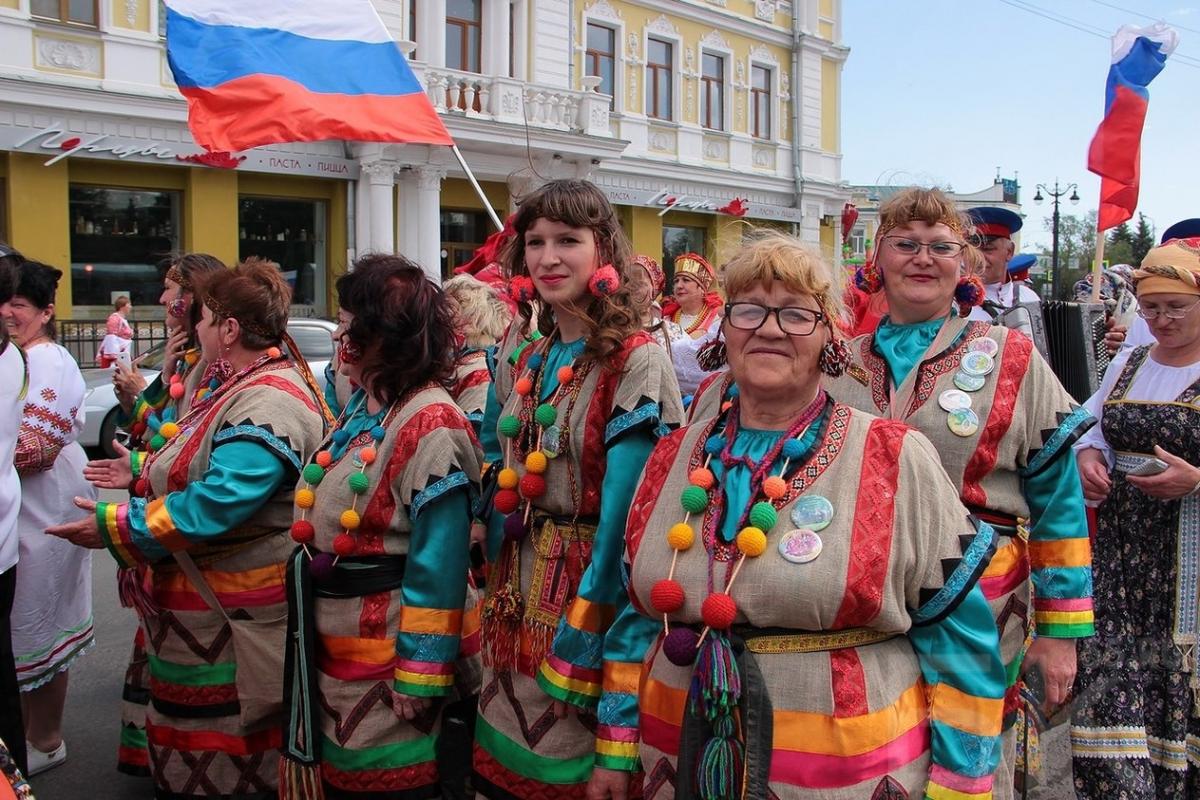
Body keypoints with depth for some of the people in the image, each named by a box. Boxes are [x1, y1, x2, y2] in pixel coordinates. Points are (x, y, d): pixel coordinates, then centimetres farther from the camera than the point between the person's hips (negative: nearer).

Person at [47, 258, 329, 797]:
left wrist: (114, 526, -20)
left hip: (231, 617, -10)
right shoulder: (239, 386, 9)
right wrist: (145, 471, 17)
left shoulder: (267, 406, -25)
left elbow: (213, 506, -30)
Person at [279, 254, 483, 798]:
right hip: (329, 646, 9)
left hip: (386, 649, -9)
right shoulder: (359, 411, 10)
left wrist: (419, 679, -20)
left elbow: (438, 566, -21)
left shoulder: (430, 425, -20)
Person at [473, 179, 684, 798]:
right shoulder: (521, 352, 8)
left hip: (587, 582, -6)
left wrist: (585, 621, -18)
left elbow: (623, 506, -17)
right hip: (517, 580, 6)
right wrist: (497, 576, 11)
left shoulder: (636, 361, -14)